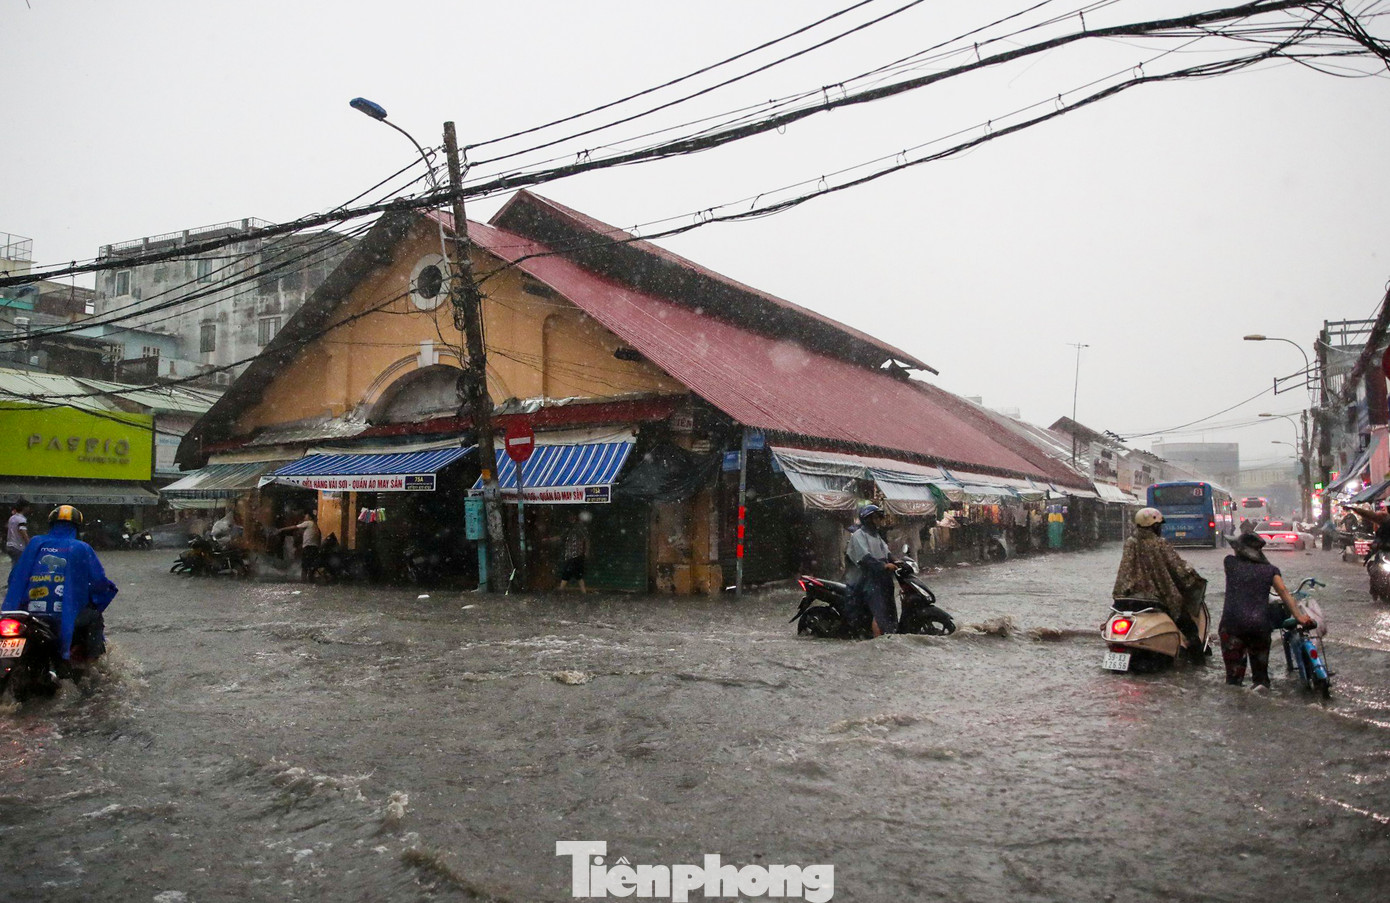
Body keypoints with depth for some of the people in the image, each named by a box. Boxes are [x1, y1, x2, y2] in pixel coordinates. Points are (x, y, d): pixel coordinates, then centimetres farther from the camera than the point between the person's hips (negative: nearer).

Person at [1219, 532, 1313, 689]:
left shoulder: (1230, 563, 6)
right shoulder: (1270, 570, 9)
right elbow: (1284, 592, -2)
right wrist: (1299, 616, -7)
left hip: (1233, 622, -2)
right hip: (1260, 623, 2)